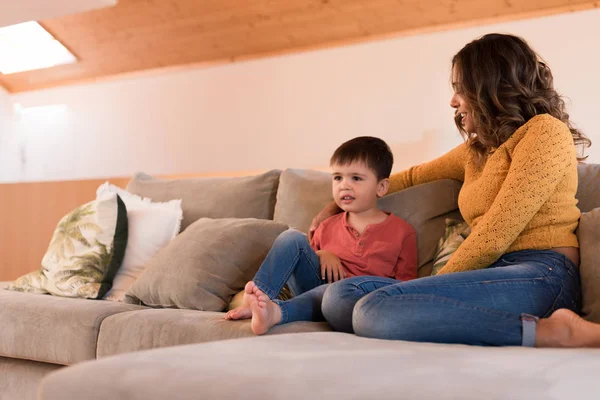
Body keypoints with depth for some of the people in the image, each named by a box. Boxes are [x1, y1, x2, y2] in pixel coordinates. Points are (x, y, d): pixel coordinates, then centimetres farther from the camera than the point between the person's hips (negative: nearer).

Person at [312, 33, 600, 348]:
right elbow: (414, 176, 41)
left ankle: (550, 333, -27)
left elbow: (493, 238, -10)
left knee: (376, 311, -30)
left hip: (539, 276, -9)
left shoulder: (545, 131, -2)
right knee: (340, 296, -11)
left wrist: (436, 284, 0)